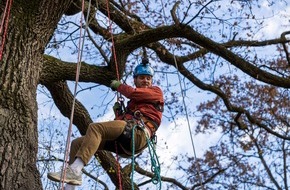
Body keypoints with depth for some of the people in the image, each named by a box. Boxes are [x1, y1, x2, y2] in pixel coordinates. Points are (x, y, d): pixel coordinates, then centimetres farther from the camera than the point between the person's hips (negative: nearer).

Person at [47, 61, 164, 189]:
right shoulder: (133, 102, 37)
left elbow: (132, 93, -2)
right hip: (123, 141, 8)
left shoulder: (156, 91, 18)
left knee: (95, 128, -29)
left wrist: (118, 85, 14)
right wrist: (118, 113, 14)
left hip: (138, 132, -8)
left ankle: (74, 171, -43)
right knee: (77, 143, 1)